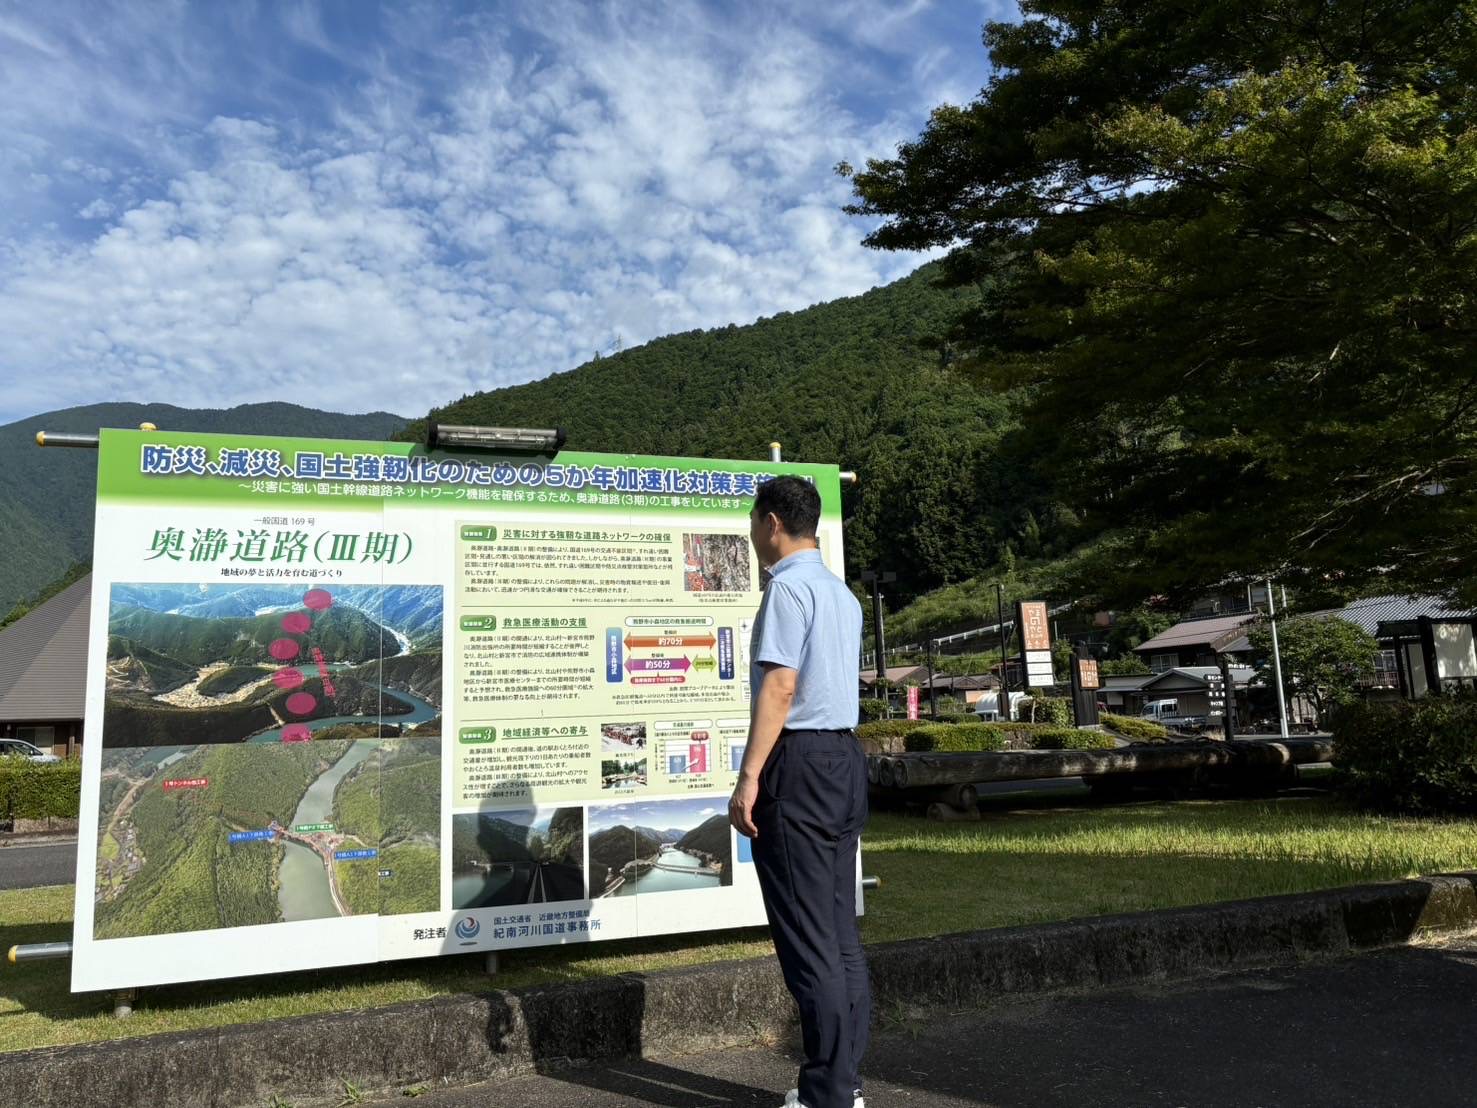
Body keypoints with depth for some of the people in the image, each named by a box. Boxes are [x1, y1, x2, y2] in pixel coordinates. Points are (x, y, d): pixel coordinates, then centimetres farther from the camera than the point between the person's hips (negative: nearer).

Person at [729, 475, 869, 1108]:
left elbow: (780, 686, -19)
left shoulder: (788, 586, -10)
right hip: (844, 757, 9)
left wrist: (749, 777, -20)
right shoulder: (841, 592, 18)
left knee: (807, 937, -2)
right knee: (840, 931, 12)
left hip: (799, 762, -9)